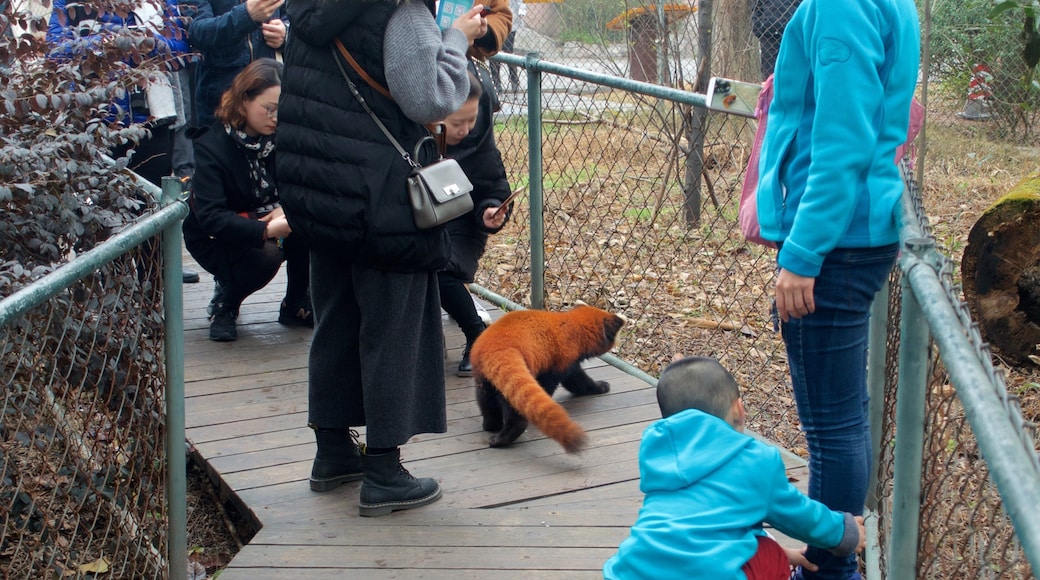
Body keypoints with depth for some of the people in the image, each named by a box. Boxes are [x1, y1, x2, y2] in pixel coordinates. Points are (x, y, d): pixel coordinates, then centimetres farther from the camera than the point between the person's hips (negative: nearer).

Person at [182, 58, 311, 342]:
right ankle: (225, 306, -3)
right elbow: (210, 217, -32)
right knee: (265, 255, -36)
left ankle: (295, 305, -4)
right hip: (216, 238, -4)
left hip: (267, 223, 4)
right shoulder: (211, 146, -22)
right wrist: (265, 230, -45)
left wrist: (287, 208, -31)